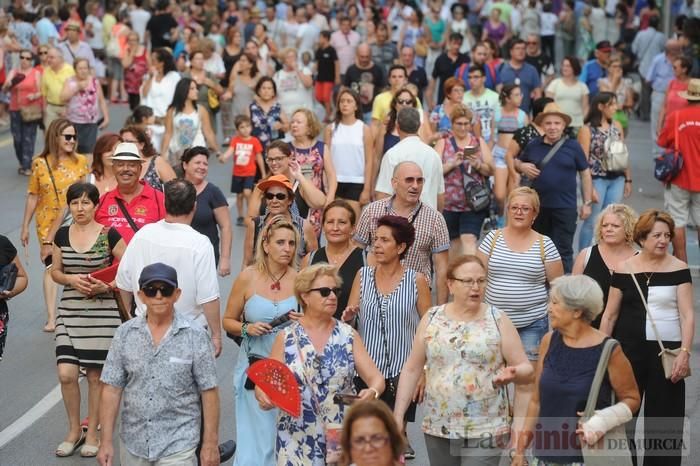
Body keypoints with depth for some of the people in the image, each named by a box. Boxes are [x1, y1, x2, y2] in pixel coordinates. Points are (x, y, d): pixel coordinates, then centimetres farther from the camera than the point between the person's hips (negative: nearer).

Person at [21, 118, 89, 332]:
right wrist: (25, 227, 5)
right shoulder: (40, 163, -2)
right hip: (48, 224, -1)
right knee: (51, 266, -5)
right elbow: (33, 196, 3)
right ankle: (51, 318, -6)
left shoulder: (81, 161, 1)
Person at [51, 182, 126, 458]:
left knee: (96, 374, 4)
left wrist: (108, 285, -16)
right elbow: (55, 271, 13)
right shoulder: (62, 235, 5)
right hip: (69, 311, 3)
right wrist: (72, 280, -8)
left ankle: (92, 433, 20)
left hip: (103, 311, -2)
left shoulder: (109, 235, -5)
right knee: (66, 374, -6)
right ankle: (74, 430, 15)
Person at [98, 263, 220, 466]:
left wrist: (210, 444, -5)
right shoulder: (125, 334, 1)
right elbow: (112, 389, 2)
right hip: (133, 445, 3)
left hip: (177, 448, -3)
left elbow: (209, 392, -4)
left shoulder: (195, 336, -5)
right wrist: (106, 441, -1)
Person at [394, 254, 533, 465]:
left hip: (485, 431, -3)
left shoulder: (498, 321, -2)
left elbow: (526, 369, -1)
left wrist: (512, 374, -23)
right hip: (438, 429, 3)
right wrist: (398, 416, 3)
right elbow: (411, 369, 7)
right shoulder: (432, 318, 4)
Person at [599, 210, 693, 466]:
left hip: (667, 351, -1)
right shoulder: (624, 270, 2)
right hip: (629, 349, 1)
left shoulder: (679, 269, -1)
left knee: (665, 417, 1)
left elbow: (687, 314, -3)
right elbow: (610, 315, 7)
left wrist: (685, 352, -13)